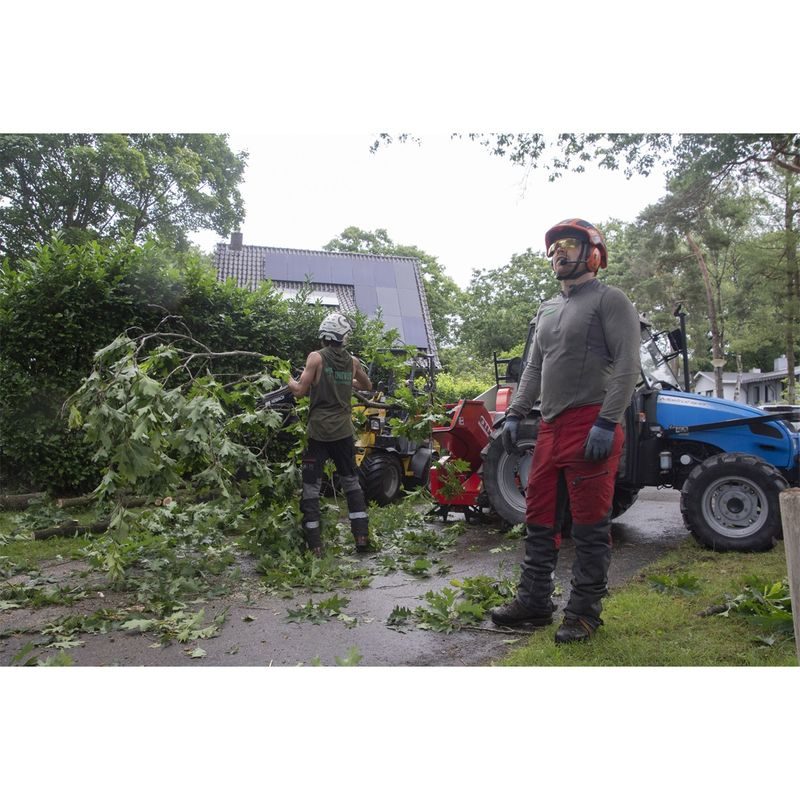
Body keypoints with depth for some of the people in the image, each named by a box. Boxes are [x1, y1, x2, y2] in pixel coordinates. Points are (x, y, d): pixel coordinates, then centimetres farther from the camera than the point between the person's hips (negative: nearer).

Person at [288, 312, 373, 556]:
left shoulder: (316, 357, -8)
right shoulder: (352, 361, 5)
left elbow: (300, 391, -8)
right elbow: (367, 386, 21)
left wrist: (290, 381, 11)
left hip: (319, 432, -4)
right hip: (344, 432, 4)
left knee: (311, 487, 4)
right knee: (351, 482, 17)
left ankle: (314, 545, 3)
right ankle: (362, 536, 16)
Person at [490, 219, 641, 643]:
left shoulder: (609, 299, -4)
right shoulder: (547, 310, 20)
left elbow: (626, 365, -13)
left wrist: (607, 423, -20)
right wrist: (514, 415, 13)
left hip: (591, 427, -8)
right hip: (551, 427, 8)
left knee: (590, 524, 1)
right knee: (540, 519, 12)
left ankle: (584, 611, 14)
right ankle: (534, 601, 23)